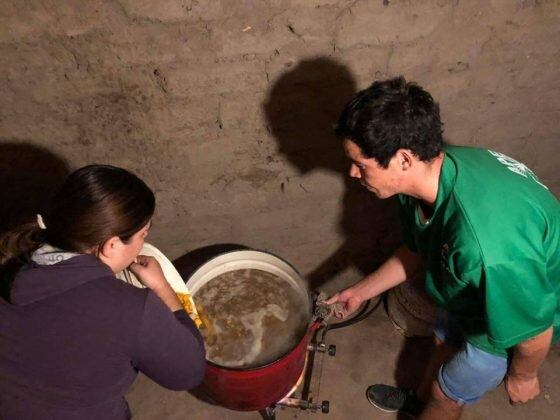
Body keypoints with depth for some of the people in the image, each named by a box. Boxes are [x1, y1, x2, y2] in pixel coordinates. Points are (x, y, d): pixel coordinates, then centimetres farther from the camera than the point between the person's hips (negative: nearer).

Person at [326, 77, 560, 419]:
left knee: (448, 392, 14)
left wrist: (522, 376, -7)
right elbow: (417, 252, -2)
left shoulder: (486, 244, -48)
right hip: (478, 292, 7)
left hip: (518, 315, -6)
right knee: (446, 340, 29)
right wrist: (361, 292, 4)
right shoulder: (430, 170, -21)